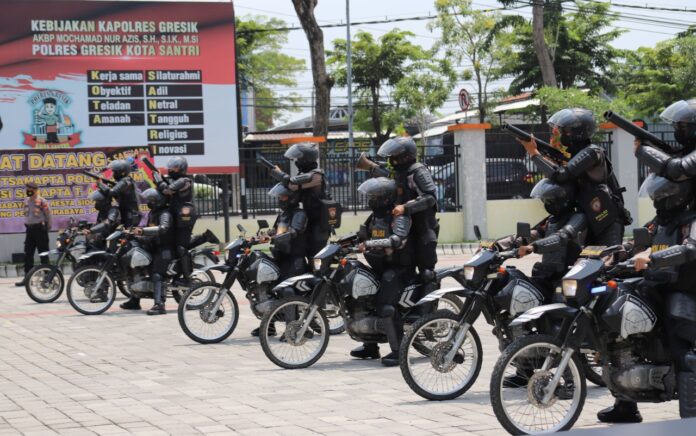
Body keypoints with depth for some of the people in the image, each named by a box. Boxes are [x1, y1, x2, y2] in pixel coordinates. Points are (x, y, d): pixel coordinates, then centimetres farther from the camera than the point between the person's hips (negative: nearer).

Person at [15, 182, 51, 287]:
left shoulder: (41, 201, -11)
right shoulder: (26, 201, 10)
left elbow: (48, 214, -7)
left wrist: (47, 226, -1)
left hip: (40, 228, -7)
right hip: (30, 229, 7)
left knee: (43, 254, -1)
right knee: (27, 254, 4)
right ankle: (27, 277, 7)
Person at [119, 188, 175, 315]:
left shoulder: (165, 214, -15)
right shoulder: (152, 213, 16)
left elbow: (163, 228, -35)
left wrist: (143, 230, -42)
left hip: (164, 250, -10)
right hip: (154, 248, 10)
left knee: (156, 275, -25)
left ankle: (159, 305, -36)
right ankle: (134, 301, 24)